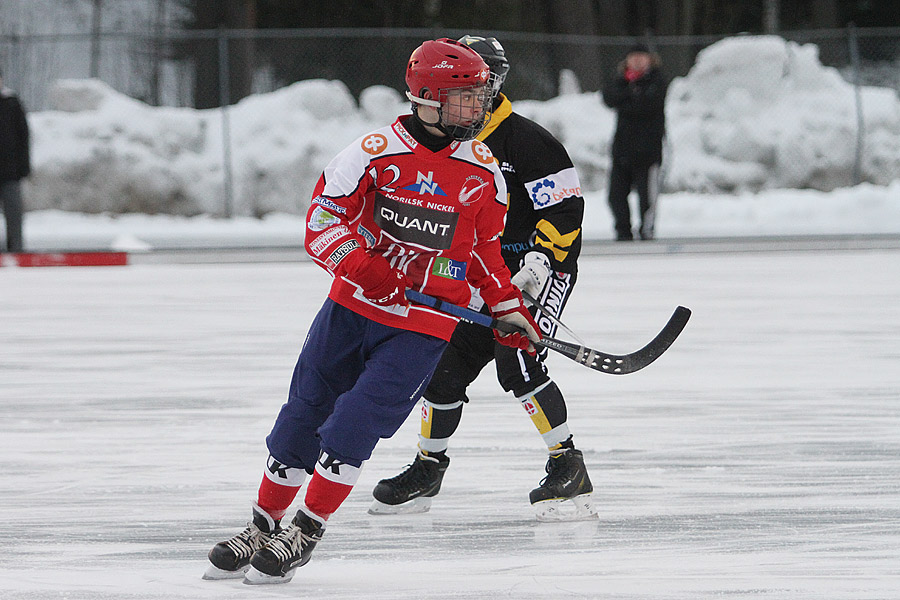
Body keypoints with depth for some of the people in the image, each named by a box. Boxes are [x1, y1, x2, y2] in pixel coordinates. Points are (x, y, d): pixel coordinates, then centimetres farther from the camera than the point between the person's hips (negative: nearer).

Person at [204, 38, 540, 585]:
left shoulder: (484, 172, 1)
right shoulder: (375, 154, -10)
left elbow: (485, 247, 16)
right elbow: (323, 222, -9)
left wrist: (511, 312, 12)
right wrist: (363, 265, -25)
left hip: (421, 328, 0)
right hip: (353, 307, 0)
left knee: (354, 425, -14)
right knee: (304, 416, 7)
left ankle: (305, 534, -1)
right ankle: (263, 527, 23)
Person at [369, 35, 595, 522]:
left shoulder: (526, 140, -16)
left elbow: (565, 208, -18)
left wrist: (539, 262, -26)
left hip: (543, 266, -8)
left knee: (517, 363, -24)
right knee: (445, 366, 6)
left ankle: (569, 470, -17)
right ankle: (428, 468, 26)